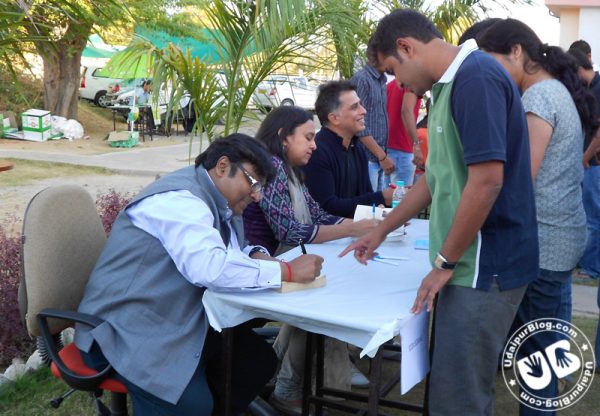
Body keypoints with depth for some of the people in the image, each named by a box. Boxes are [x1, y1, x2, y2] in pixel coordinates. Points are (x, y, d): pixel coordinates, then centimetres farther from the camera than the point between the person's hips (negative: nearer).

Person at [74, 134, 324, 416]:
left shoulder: (219, 202, 8)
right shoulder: (181, 199, -22)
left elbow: (227, 253, 20)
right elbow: (210, 266, -36)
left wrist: (256, 256, -4)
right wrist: (287, 271, -28)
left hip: (181, 320, 10)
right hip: (130, 326, -10)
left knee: (259, 360, 5)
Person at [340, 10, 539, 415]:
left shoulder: (476, 76, -17)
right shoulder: (452, 85, 15)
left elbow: (487, 180, -24)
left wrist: (444, 262, -15)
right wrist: (382, 230, 28)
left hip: (483, 265, -9)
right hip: (472, 262, 9)